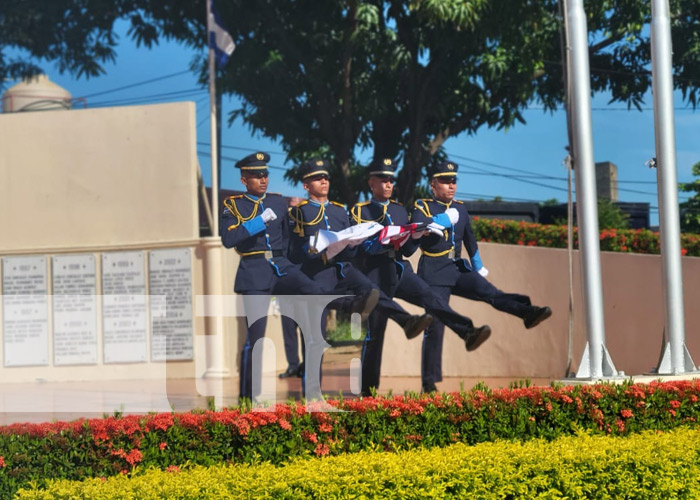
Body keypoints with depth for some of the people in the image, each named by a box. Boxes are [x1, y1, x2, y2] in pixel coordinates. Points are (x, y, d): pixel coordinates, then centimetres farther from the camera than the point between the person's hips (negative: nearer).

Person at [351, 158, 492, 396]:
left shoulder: (400, 210, 16)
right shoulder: (360, 211, 2)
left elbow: (407, 251, 14)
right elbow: (359, 246, -8)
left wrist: (415, 238, -8)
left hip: (401, 269, 4)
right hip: (375, 274, -4)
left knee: (431, 297, -23)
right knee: (374, 331, -1)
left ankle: (468, 333, -38)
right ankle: (368, 389, 7)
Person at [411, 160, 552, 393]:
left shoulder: (460, 209, 15)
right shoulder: (422, 207, -2)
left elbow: (470, 240, 27)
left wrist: (478, 266, 31)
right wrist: (445, 218, -22)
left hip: (458, 268, 5)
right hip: (434, 272, -5)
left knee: (490, 292, -20)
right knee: (435, 327, -6)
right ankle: (429, 382, -2)